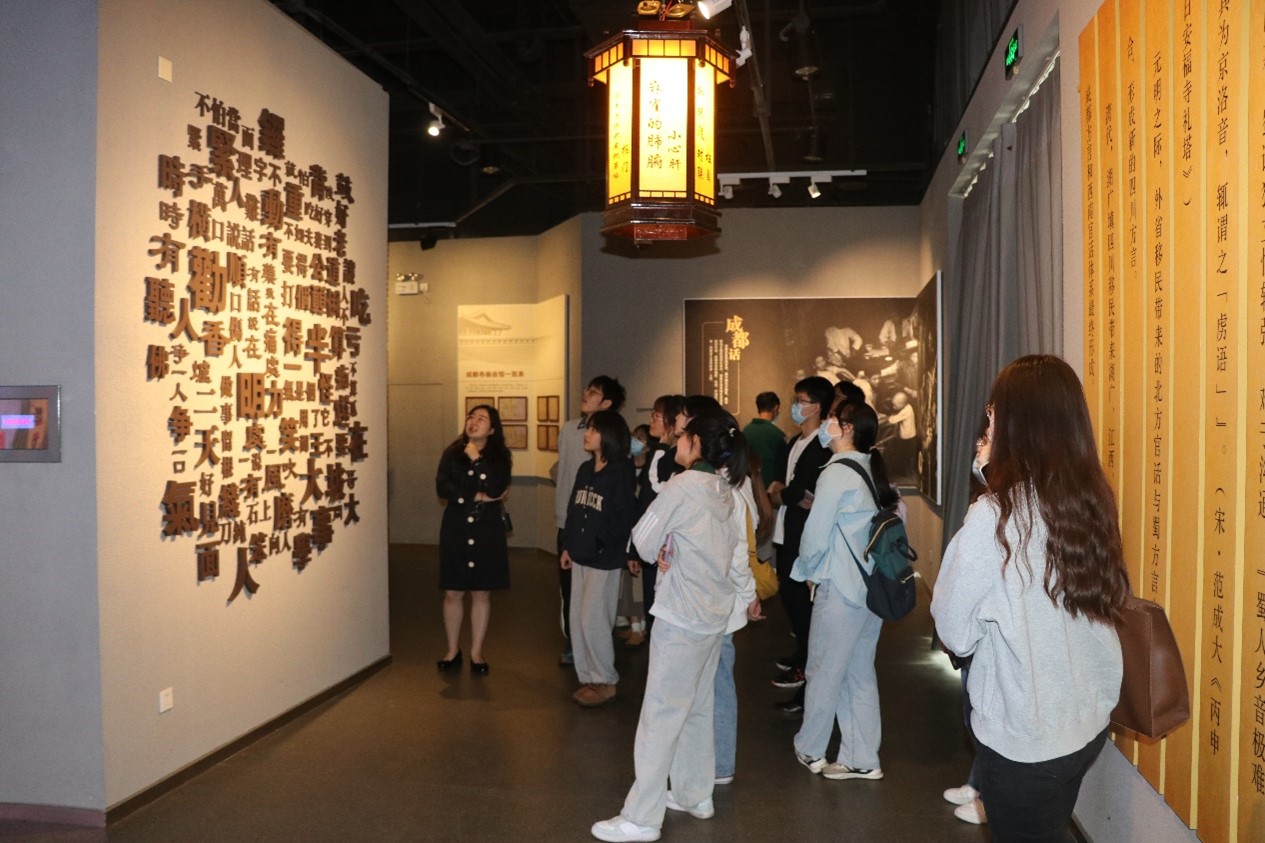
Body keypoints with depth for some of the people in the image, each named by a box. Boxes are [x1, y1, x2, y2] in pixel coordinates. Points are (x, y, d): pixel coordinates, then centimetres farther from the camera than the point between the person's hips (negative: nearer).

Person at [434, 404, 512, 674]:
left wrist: (476, 459, -15)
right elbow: (442, 487, -10)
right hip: (455, 529, 1)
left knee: (482, 592, 6)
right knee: (453, 592, 5)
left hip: (487, 531, -1)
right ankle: (453, 651, 20)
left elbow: (495, 488, -17)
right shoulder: (452, 453, 2)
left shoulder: (500, 456, -1)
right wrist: (477, 497, -15)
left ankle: (476, 652, 18)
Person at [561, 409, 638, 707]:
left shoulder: (620, 473, -11)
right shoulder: (585, 470, 10)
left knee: (593, 620, -3)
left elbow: (625, 518, -15)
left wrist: (602, 545, -15)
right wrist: (567, 546, 11)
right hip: (580, 557, 7)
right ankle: (588, 678, 22)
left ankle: (605, 682, 11)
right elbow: (573, 510, 13)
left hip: (604, 559, -7)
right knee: (578, 620, 10)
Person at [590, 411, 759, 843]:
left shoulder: (682, 487, -16)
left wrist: (663, 547, 10)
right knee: (696, 709, 18)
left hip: (681, 616, -8)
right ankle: (695, 795, 29)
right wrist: (749, 594, 29)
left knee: (661, 713, -2)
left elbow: (643, 542, -9)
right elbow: (739, 557, 14)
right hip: (715, 614, 8)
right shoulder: (728, 492, 7)